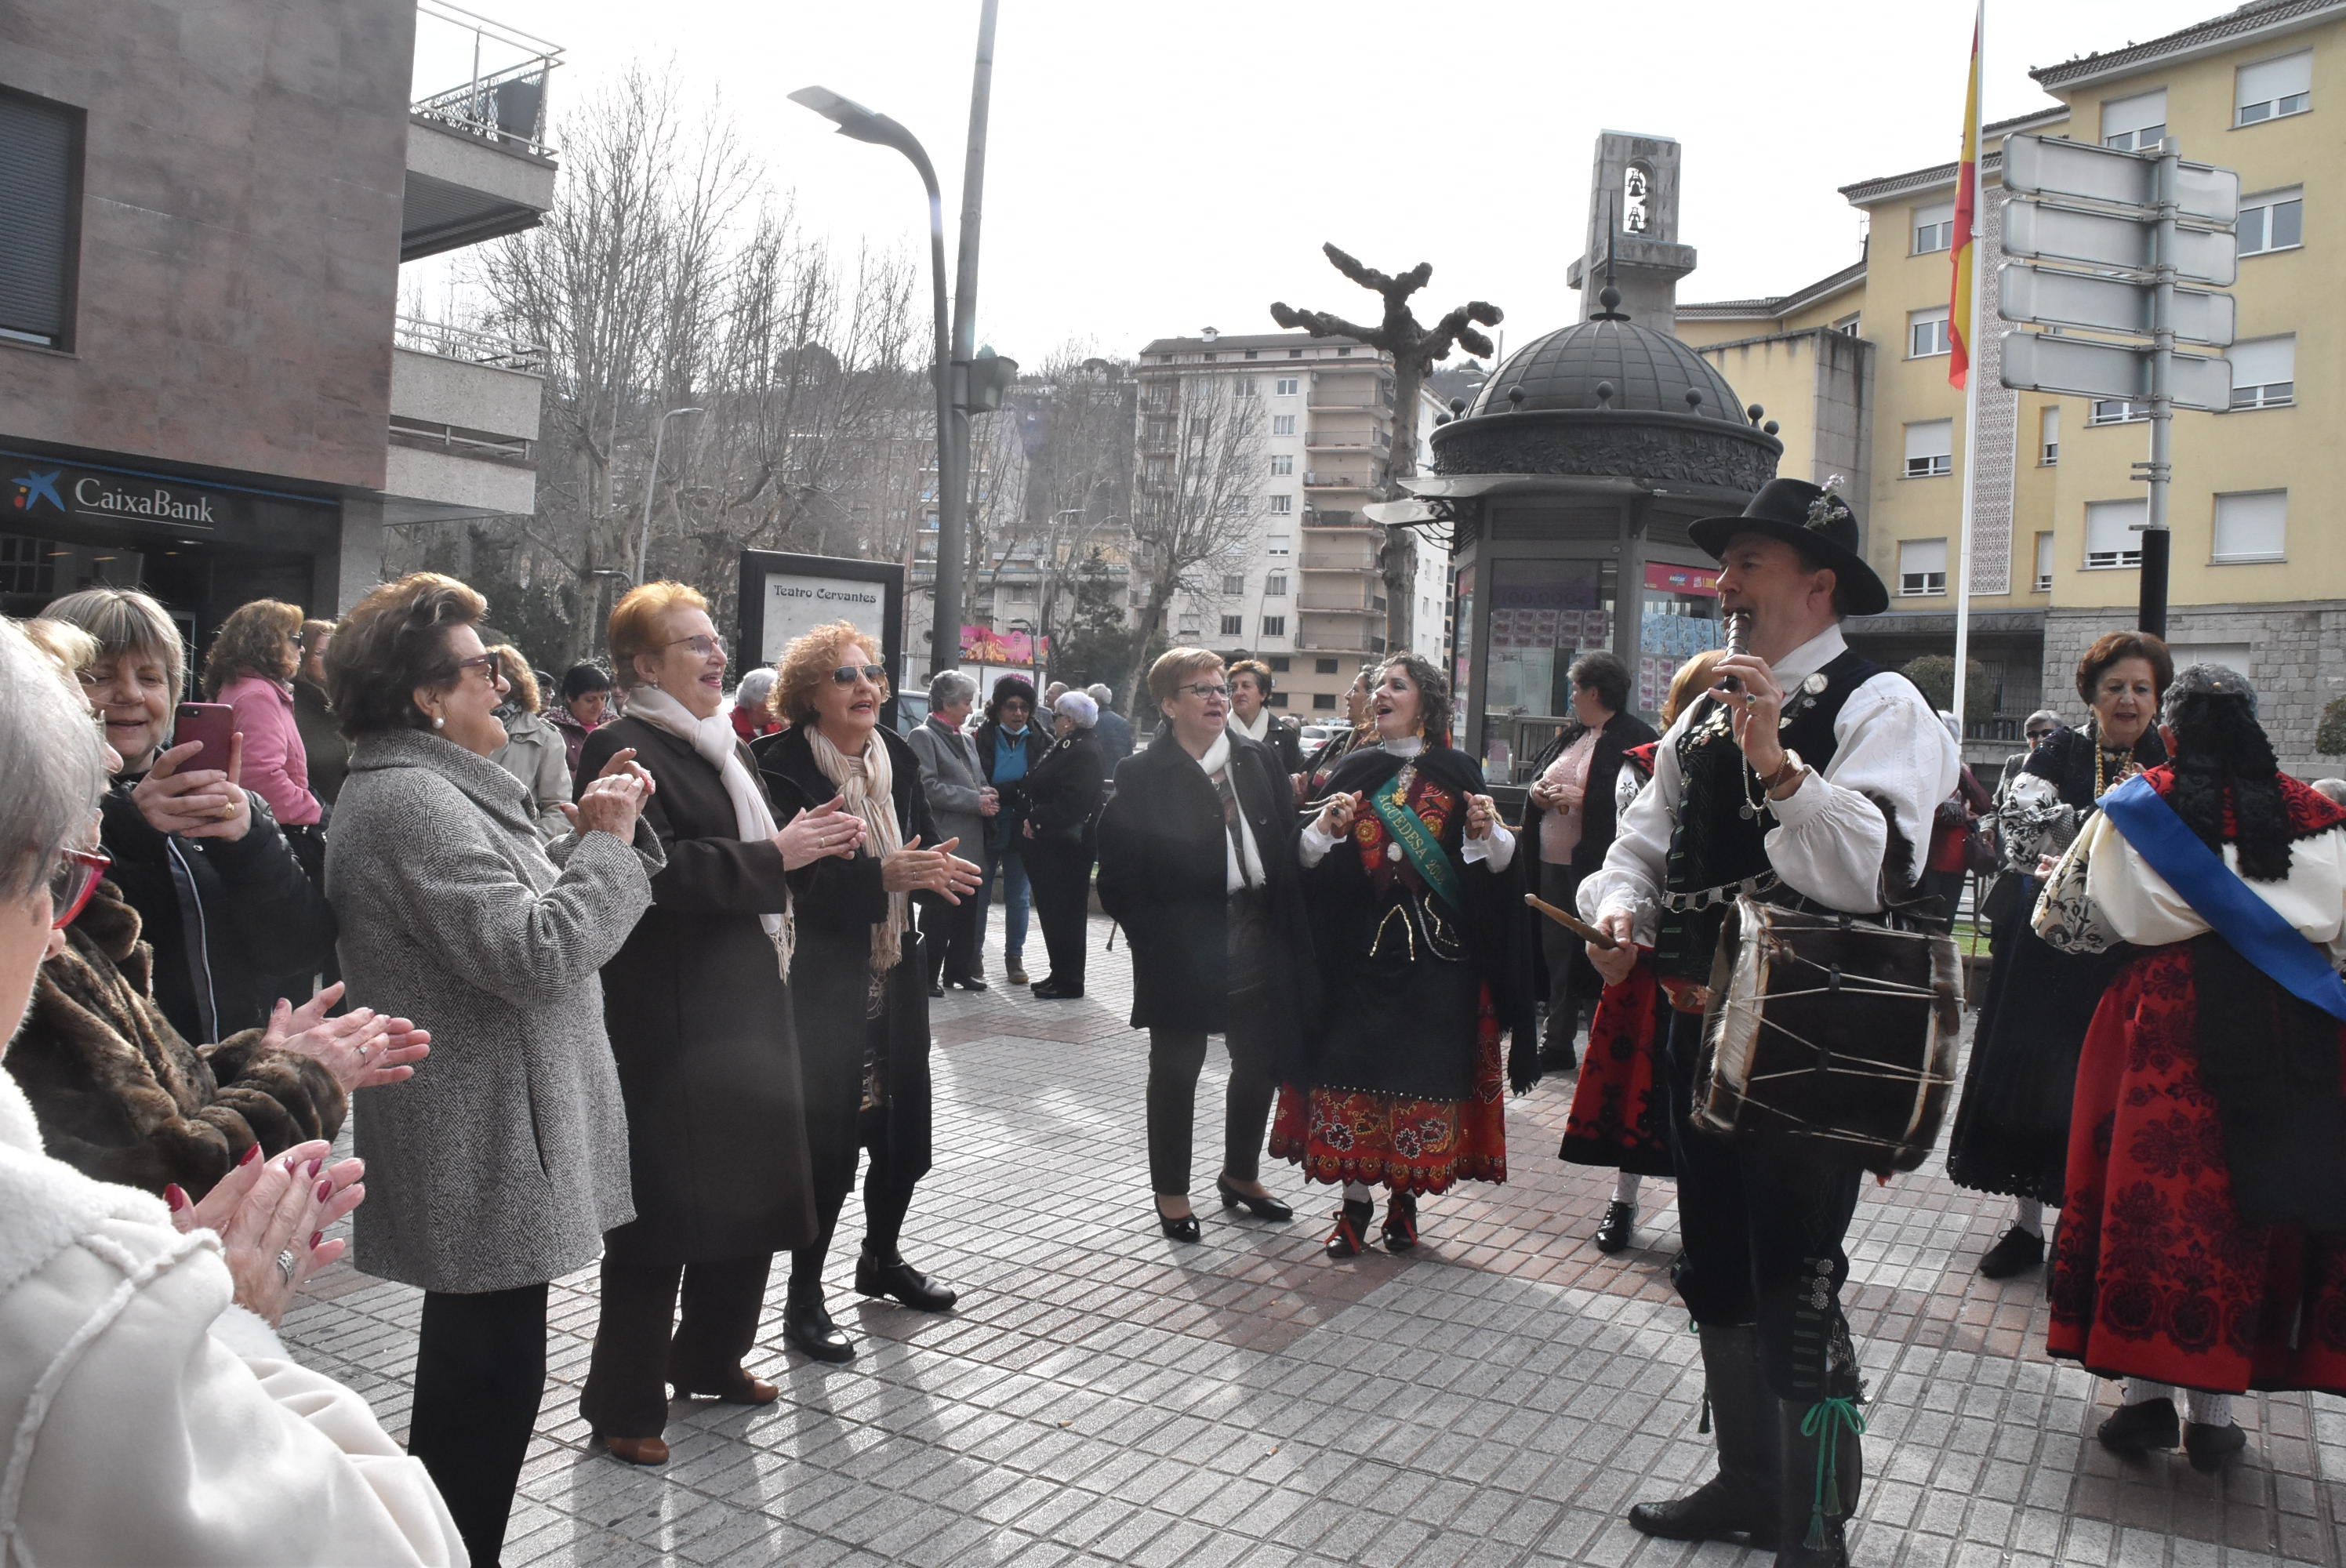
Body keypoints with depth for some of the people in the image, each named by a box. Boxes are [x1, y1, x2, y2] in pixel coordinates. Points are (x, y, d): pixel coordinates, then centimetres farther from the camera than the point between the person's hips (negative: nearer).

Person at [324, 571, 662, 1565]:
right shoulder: (412, 802, -19)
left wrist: (583, 838, 3)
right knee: (491, 1378, 0)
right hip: (485, 1155, -11)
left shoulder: (431, 786, 14)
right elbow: (534, 954, -25)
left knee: (472, 1371, 21)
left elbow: (517, 909, 17)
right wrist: (609, 843, -14)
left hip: (477, 1149, 11)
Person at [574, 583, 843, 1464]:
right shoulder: (622, 750, -12)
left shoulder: (729, 748, 18)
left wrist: (807, 842, 7)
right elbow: (657, 870, -24)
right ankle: (622, 1403, 14)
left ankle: (708, 1358, 36)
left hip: (749, 1004, 9)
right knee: (665, 1205, -1)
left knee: (751, 1193, 16)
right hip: (670, 1019, -9)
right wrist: (773, 857, -23)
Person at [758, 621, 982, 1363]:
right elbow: (806, 879, -21)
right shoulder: (788, 768, -14)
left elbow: (926, 845, 8)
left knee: (905, 1127, 15)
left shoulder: (898, 758, 5)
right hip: (830, 983, -6)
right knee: (828, 1138, -1)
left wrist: (938, 867, -15)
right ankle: (803, 1298, 15)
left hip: (899, 975, 6)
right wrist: (887, 875, -32)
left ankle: (882, 1259, 37)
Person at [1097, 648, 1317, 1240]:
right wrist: (1154, 937, -11)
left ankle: (1241, 1175, 35)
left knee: (1260, 1060, 14)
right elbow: (1118, 872, -7)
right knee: (1176, 1068, 8)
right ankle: (1171, 1192, 23)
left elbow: (1287, 842, 7)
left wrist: (1288, 927, -2)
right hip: (1185, 943, -5)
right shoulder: (1142, 775, -7)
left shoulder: (1259, 760, 7)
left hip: (1258, 936, 5)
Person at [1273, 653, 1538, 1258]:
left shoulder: (1459, 771, 4)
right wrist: (1324, 828, -15)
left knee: (1422, 1071, 2)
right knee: (1354, 1065, 0)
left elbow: (1492, 862, 1)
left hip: (1435, 954, -1)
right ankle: (1356, 1201, 11)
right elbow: (1310, 858, 5)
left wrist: (1489, 833, -19)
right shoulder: (1352, 772, 9)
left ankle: (1405, 1197, 18)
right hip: (1360, 950, 2)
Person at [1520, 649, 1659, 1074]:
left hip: (1596, 868, -8)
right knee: (1556, 955, 13)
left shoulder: (1636, 738, -11)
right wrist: (1537, 790, 5)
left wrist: (1581, 799, -19)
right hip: (1552, 864, 8)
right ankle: (1556, 1045, 23)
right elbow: (1538, 772, 27)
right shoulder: (1571, 734, 17)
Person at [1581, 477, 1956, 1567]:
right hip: (1702, 1025, 8)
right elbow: (1645, 842, 13)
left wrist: (1776, 762, -33)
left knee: (1796, 1294, -3)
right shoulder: (1705, 713, 13)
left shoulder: (1877, 705, -10)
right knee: (1718, 1275, 19)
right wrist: (1621, 906, -8)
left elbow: (1871, 873, -24)